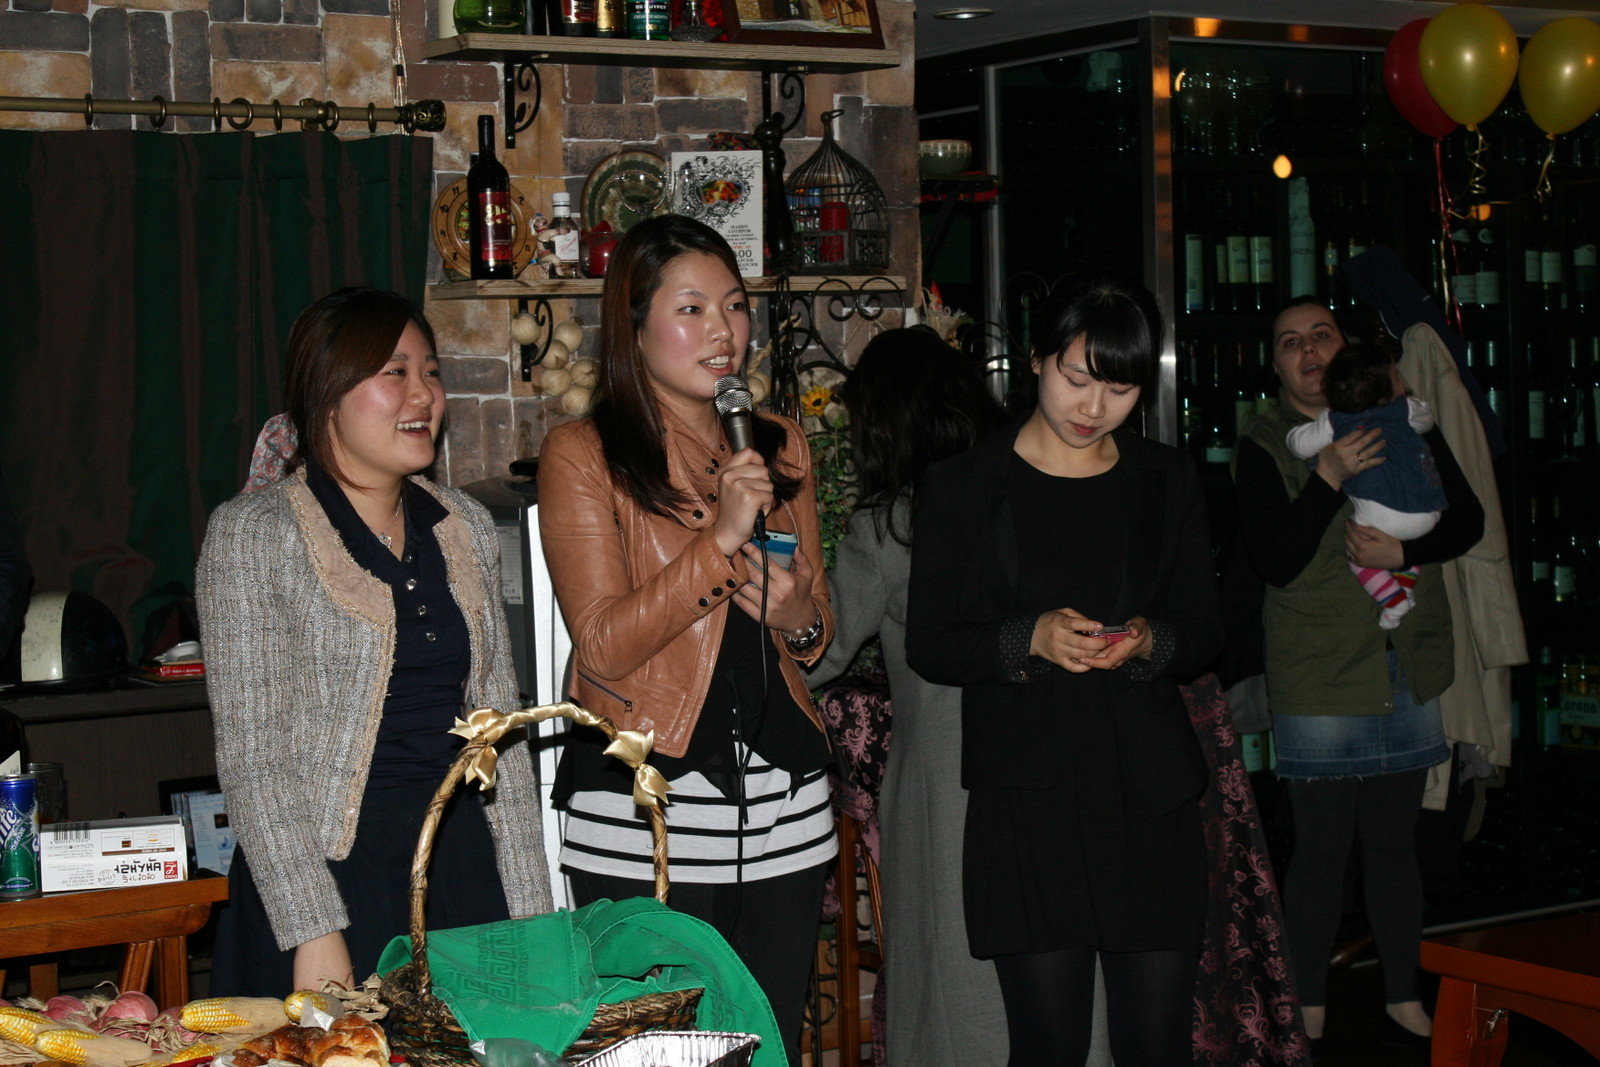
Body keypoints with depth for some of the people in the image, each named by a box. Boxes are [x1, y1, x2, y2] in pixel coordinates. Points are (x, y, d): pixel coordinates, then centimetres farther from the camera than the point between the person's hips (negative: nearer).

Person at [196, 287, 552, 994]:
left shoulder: (464, 528, 11)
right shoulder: (254, 533, -5)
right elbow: (251, 757, -10)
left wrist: (530, 911, 7)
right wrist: (314, 934, -17)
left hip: (463, 862, 5)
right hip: (330, 868, -5)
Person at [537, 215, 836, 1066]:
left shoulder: (779, 446, 13)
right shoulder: (581, 454, -3)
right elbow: (604, 646, -10)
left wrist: (798, 618, -3)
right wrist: (720, 538, -18)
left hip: (782, 805, 5)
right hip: (644, 812, -5)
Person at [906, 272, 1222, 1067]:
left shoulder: (1166, 481, 11)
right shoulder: (963, 487, 2)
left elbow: (1202, 634, 13)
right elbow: (928, 647, 1)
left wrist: (1148, 642, -10)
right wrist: (1029, 640, -16)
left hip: (1149, 792, 2)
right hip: (1026, 799, -2)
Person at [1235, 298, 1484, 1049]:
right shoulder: (1263, 446, -4)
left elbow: (1468, 519, 3)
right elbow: (1274, 562, -14)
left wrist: (1404, 552, -15)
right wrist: (1329, 477, -22)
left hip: (1408, 670, 3)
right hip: (1317, 677, -3)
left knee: (1394, 840, 12)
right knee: (1322, 846, 2)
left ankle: (1404, 1001, 23)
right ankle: (1310, 1012, 15)